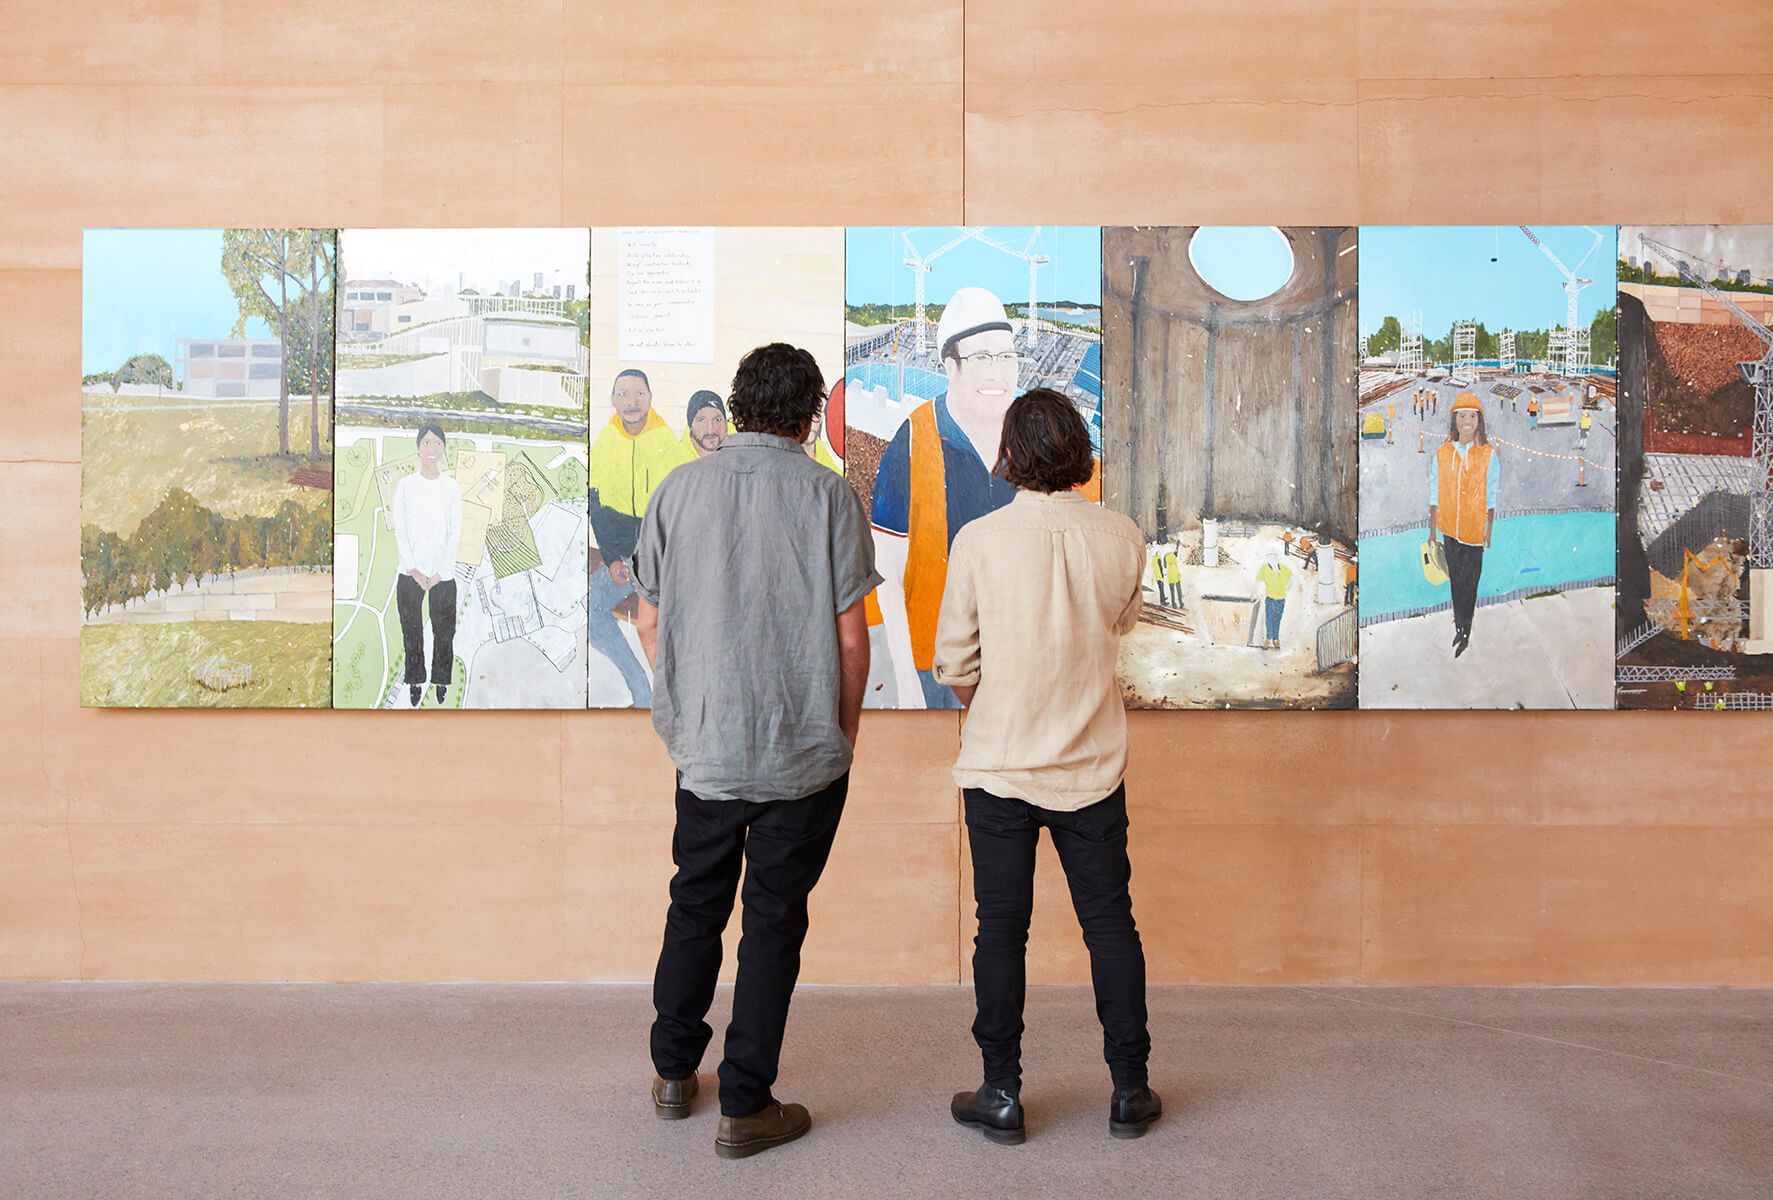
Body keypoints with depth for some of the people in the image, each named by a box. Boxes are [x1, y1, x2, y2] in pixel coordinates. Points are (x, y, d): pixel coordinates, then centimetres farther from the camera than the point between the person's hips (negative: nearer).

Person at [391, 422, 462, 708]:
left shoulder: (451, 486, 0)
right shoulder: (405, 485, 0)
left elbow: (455, 532, -1)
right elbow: (400, 531, -1)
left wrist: (440, 572, -7)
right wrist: (413, 569, -9)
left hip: (443, 574, 0)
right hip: (410, 573, 0)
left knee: (444, 630, 4)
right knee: (411, 630, 7)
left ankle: (441, 680, 16)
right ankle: (415, 682, 17)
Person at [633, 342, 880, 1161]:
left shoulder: (680, 488, 0)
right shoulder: (828, 494, -8)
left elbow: (649, 619, 4)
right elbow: (850, 637, -8)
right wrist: (846, 729, 6)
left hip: (704, 746, 3)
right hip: (804, 752, -2)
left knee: (695, 907, 20)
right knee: (775, 920, 9)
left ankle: (674, 1072, 36)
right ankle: (745, 1108, 19)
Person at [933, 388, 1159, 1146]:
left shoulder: (980, 540, -13)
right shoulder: (1122, 538, -6)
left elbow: (953, 661, -6)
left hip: (999, 766, -2)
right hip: (1093, 767, 2)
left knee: (1001, 929, 10)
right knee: (1110, 924, 14)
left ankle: (1002, 1095, 21)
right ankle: (1129, 1092, 25)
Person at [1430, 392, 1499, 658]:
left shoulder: (1489, 454, -4)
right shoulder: (1442, 454, 2)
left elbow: (1492, 497, -1)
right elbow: (1434, 496, 5)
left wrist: (1489, 531, -3)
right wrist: (1433, 531, 5)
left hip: (1475, 531, -3)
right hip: (1449, 531, 3)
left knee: (1471, 581, 3)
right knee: (1455, 579, 12)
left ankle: (1466, 632, 12)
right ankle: (1459, 626, 25)